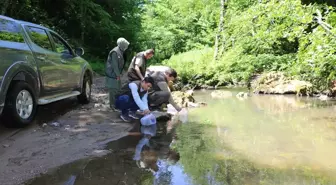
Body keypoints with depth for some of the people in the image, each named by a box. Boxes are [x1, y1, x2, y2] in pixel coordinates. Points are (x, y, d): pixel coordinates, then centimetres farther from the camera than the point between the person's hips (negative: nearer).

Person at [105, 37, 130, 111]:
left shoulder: (120, 52, 13)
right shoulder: (115, 52, -19)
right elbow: (114, 64, -22)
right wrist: (118, 75, -20)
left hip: (116, 74, 10)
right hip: (112, 74, -10)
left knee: (118, 89, 17)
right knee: (113, 90, -4)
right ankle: (112, 105, 3)